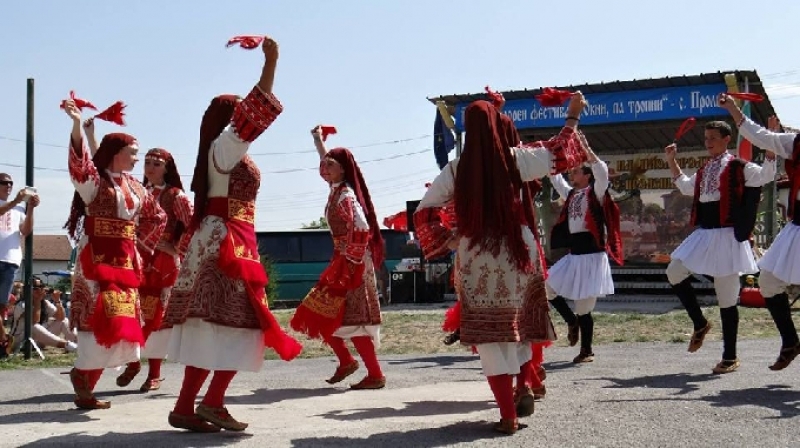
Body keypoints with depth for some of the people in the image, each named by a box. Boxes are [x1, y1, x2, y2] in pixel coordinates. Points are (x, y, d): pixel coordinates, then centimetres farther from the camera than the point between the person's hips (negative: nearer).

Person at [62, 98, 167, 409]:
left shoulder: (135, 187, 14)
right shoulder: (94, 180, -6)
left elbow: (156, 217, 26)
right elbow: (79, 163, -28)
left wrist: (140, 243, 16)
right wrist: (77, 125, -43)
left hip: (126, 260, 7)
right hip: (97, 258, -7)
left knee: (120, 320, 5)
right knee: (102, 317, -14)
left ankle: (85, 382, 14)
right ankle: (83, 378, -3)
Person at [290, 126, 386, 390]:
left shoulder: (346, 196, -15)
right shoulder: (336, 190, 10)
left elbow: (362, 229, -24)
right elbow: (327, 164, 32)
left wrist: (350, 264, -22)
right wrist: (318, 140, 40)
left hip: (353, 263, -9)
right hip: (342, 261, 9)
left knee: (352, 319, -9)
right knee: (321, 314, 12)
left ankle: (375, 375, -4)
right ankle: (346, 361, 22)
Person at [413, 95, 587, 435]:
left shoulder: (456, 170, -2)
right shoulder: (515, 159, -2)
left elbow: (423, 212, 0)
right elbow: (559, 154, 14)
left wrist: (446, 241, 9)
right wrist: (573, 116, 27)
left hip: (476, 259, -1)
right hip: (517, 253, 1)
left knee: (491, 337, 2)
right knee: (518, 329, 20)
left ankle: (509, 417, 2)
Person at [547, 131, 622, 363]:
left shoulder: (596, 193, -5)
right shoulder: (571, 194, 15)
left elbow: (602, 171, -23)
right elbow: (555, 177, 25)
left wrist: (586, 149, -27)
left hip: (591, 255, -7)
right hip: (572, 255, 7)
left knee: (583, 308, -3)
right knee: (546, 288, 2)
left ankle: (586, 351, 11)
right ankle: (572, 321, 21)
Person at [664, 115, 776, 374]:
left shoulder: (739, 167, -6)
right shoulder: (704, 170, 17)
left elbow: (765, 175, -20)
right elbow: (685, 187, 34)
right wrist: (671, 161, 31)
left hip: (726, 235, -7)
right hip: (703, 234, 7)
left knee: (726, 297, -3)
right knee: (674, 273, 2)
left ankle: (730, 357, 7)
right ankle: (700, 324, 18)